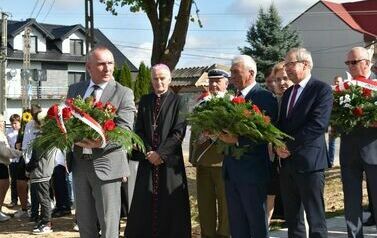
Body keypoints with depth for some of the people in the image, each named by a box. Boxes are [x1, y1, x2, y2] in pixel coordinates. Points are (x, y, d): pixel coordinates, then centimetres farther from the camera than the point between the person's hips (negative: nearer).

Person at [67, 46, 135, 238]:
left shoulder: (124, 93, -5)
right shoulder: (74, 90, 10)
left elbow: (125, 130, -14)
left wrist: (100, 141, -32)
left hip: (106, 164, -4)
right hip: (79, 163, 4)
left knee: (109, 222, 1)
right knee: (84, 221, 14)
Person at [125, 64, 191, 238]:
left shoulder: (177, 102, 0)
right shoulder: (144, 101, 10)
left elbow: (179, 132, -7)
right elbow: (139, 130, 7)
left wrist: (160, 153, -13)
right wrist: (148, 152, -7)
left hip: (170, 159, -3)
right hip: (147, 159, 3)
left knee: (170, 205, 0)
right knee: (144, 205, 2)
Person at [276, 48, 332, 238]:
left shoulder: (322, 89, -7)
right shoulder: (288, 93, 18)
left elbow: (318, 124, -17)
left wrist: (290, 146, -15)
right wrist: (279, 145, -2)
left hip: (309, 161, -7)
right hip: (287, 162, 7)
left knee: (315, 218, -2)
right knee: (291, 218, 13)